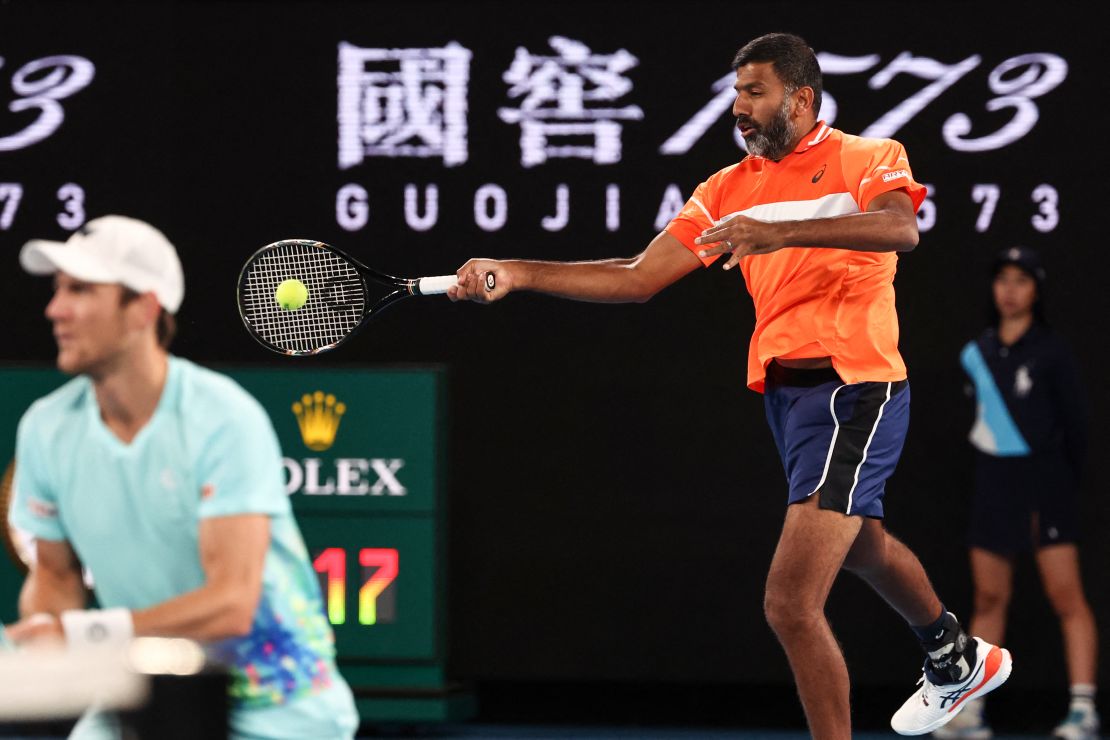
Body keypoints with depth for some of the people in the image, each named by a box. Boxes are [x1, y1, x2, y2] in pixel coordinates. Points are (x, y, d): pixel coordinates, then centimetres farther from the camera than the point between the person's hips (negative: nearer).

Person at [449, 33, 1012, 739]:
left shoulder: (871, 158, -4)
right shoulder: (729, 189, 11)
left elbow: (900, 229, -26)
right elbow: (638, 278, 6)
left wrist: (780, 232, -37)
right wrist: (515, 275, -4)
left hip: (854, 387, -8)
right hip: (784, 388, 8)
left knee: (791, 603, -20)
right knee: (862, 543, 31)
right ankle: (959, 661, 58)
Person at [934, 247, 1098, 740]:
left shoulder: (1051, 352, -5)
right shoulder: (977, 353, 9)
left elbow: (1074, 422, -3)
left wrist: (1064, 481, -3)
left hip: (1043, 478, -5)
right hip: (993, 478, 5)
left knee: (1064, 593, -10)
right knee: (989, 598, 6)